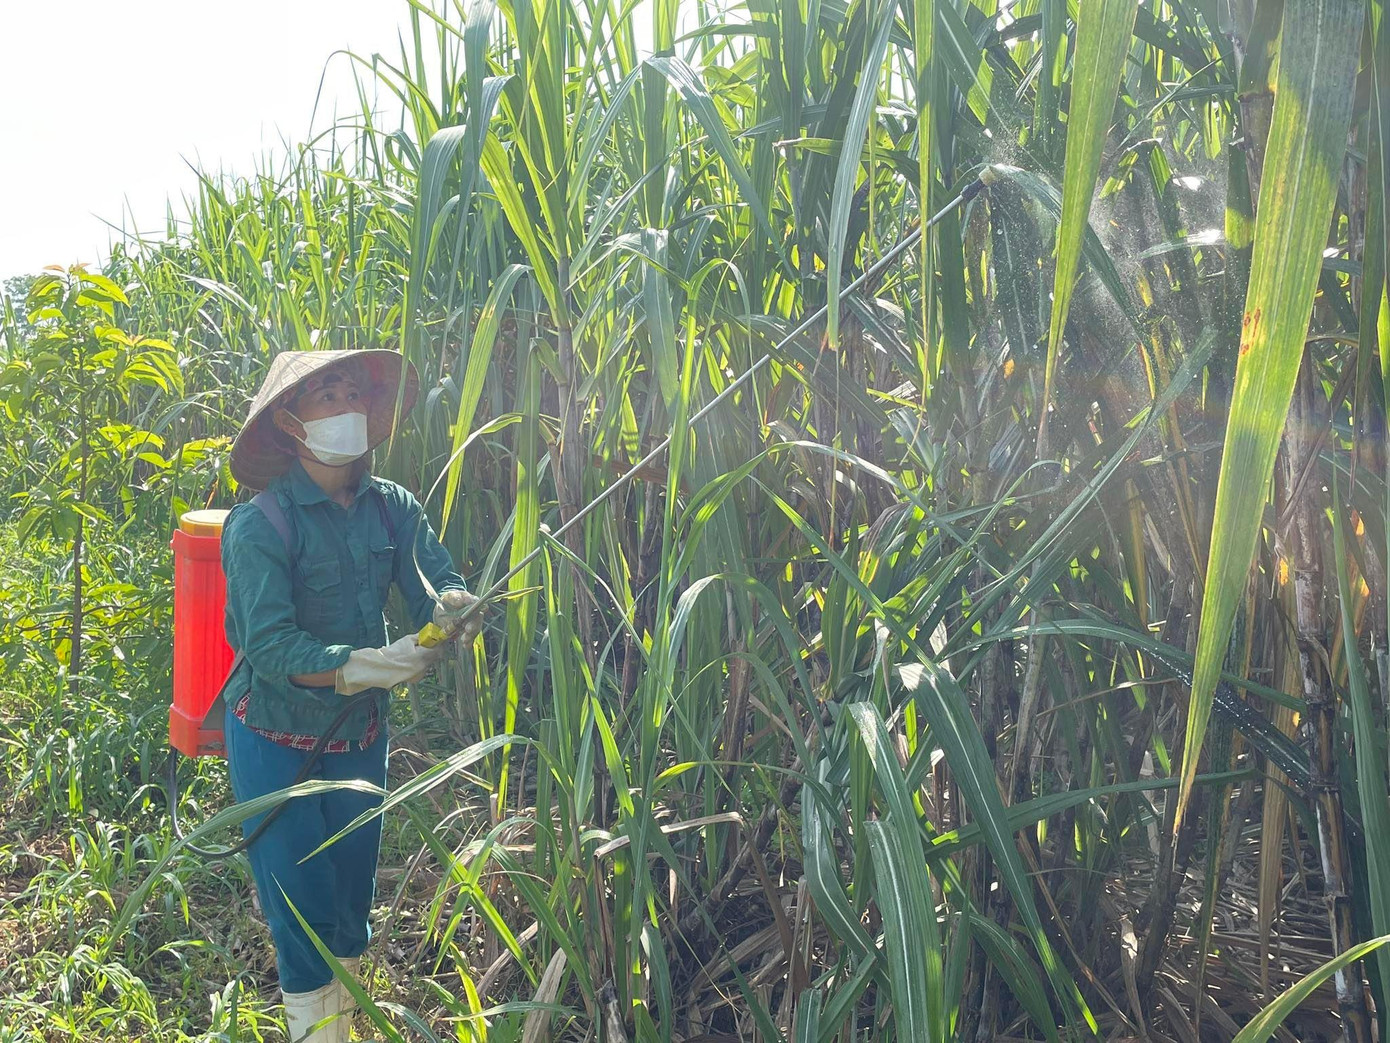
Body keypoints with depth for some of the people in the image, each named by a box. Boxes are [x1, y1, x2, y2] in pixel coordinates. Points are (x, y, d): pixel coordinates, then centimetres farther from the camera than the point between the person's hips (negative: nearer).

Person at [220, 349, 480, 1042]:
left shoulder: (392, 507, -4)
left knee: (352, 906, 18)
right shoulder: (259, 525, -20)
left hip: (361, 735, 5)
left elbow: (439, 584, -7)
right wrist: (365, 665, -38)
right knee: (305, 912, 3)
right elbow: (268, 645, -25)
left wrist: (451, 605, -30)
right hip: (277, 742, -5)